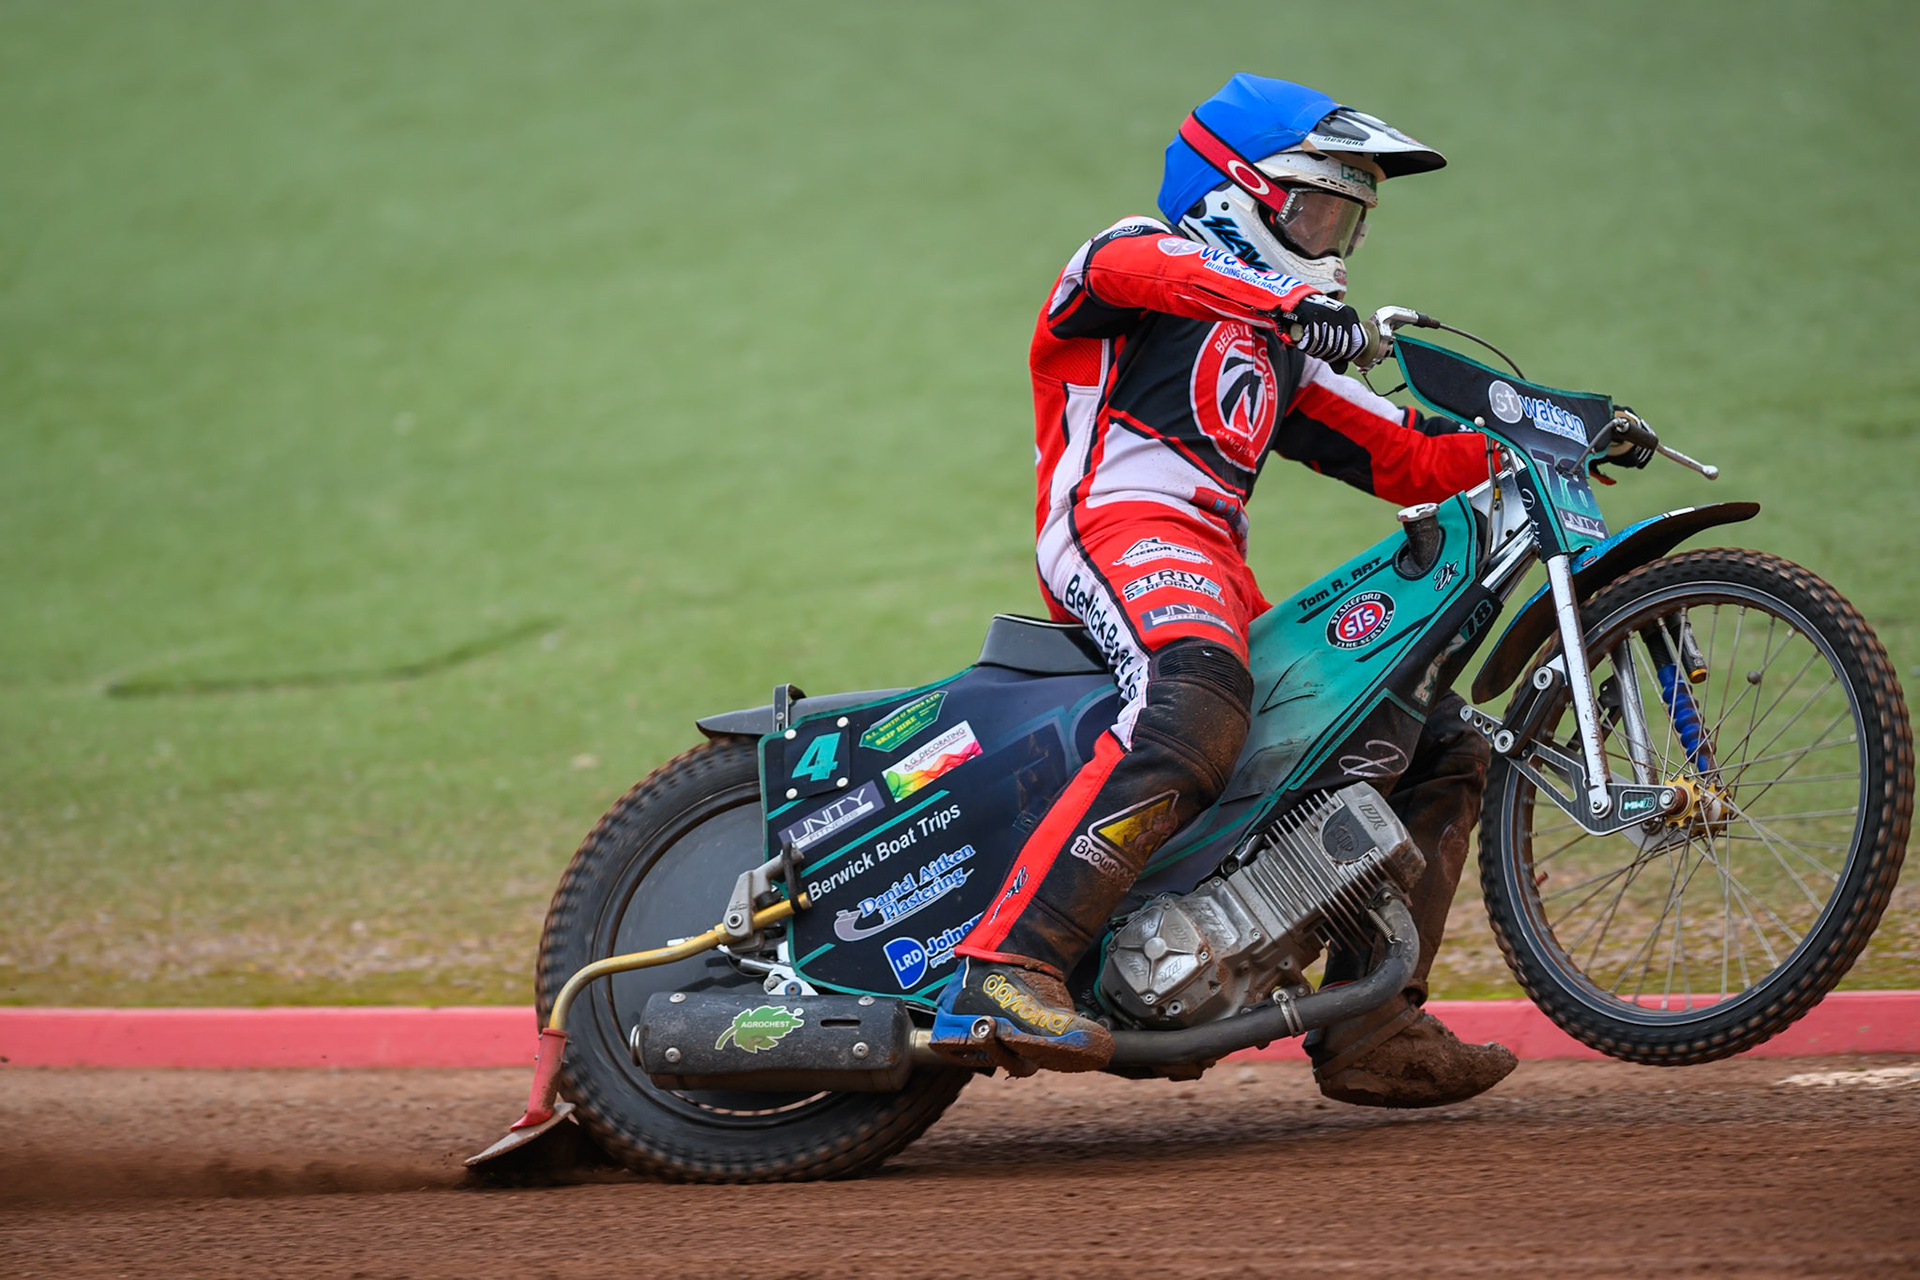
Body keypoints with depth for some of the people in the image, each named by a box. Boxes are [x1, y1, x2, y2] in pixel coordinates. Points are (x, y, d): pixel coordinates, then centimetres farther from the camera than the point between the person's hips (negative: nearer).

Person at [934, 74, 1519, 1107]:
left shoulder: (1281, 350, 33)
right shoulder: (1144, 253, 9)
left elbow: (1410, 460, 30)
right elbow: (1119, 269, -18)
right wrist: (1289, 304, -34)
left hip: (1222, 577, 9)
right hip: (1122, 528, -9)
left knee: (1441, 746, 8)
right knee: (1195, 709, -40)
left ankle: (1367, 1030, 4)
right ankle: (1007, 965, -49)